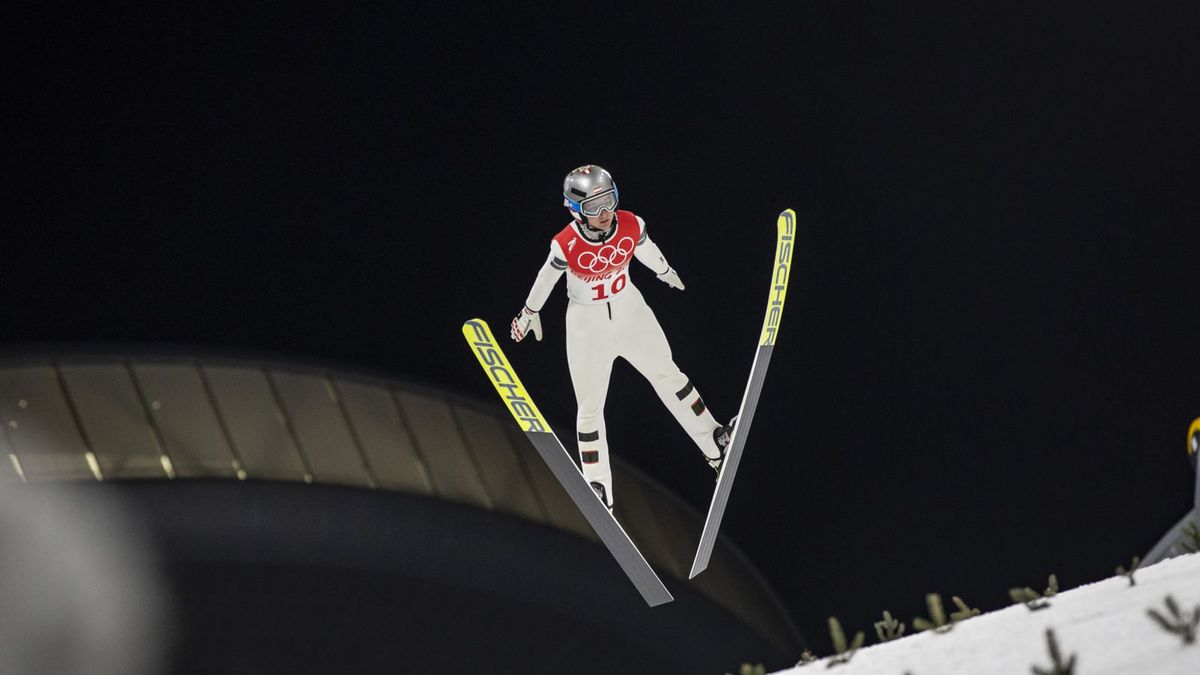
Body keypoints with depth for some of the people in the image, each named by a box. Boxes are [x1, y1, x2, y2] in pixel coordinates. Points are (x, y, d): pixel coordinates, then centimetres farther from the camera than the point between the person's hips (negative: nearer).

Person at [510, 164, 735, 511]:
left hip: (631, 314, 3)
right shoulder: (566, 245, -26)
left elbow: (647, 251, 5)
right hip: (587, 326, -3)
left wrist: (666, 272, 25)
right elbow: (547, 277, -5)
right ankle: (598, 492, 15)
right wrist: (530, 313, 11)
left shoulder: (631, 226, -19)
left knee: (668, 376, 14)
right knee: (590, 408, 4)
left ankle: (715, 444, 29)